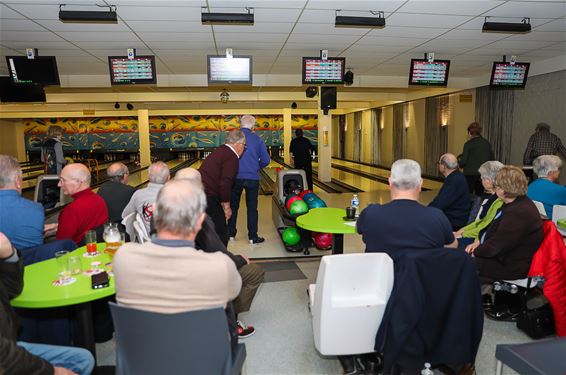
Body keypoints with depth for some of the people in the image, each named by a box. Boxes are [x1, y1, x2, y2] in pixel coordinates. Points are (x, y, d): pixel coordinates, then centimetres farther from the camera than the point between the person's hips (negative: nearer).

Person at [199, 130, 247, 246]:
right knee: (221, 233, 2)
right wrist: (226, 206, -9)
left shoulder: (219, 151, 17)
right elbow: (225, 184, -21)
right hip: (208, 197, -10)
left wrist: (222, 202, 22)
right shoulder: (231, 157, -13)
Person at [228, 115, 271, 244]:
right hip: (252, 179, -1)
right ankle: (253, 237, 11)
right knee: (252, 208, 7)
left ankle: (231, 234, 22)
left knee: (233, 206, 14)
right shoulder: (257, 140, -3)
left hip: (235, 178, 1)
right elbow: (266, 160, -2)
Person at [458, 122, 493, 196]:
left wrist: (458, 161, 10)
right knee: (479, 196, 12)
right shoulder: (487, 143, 6)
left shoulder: (468, 144, -9)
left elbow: (463, 162, -10)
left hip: (470, 174, -5)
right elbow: (491, 159, 11)